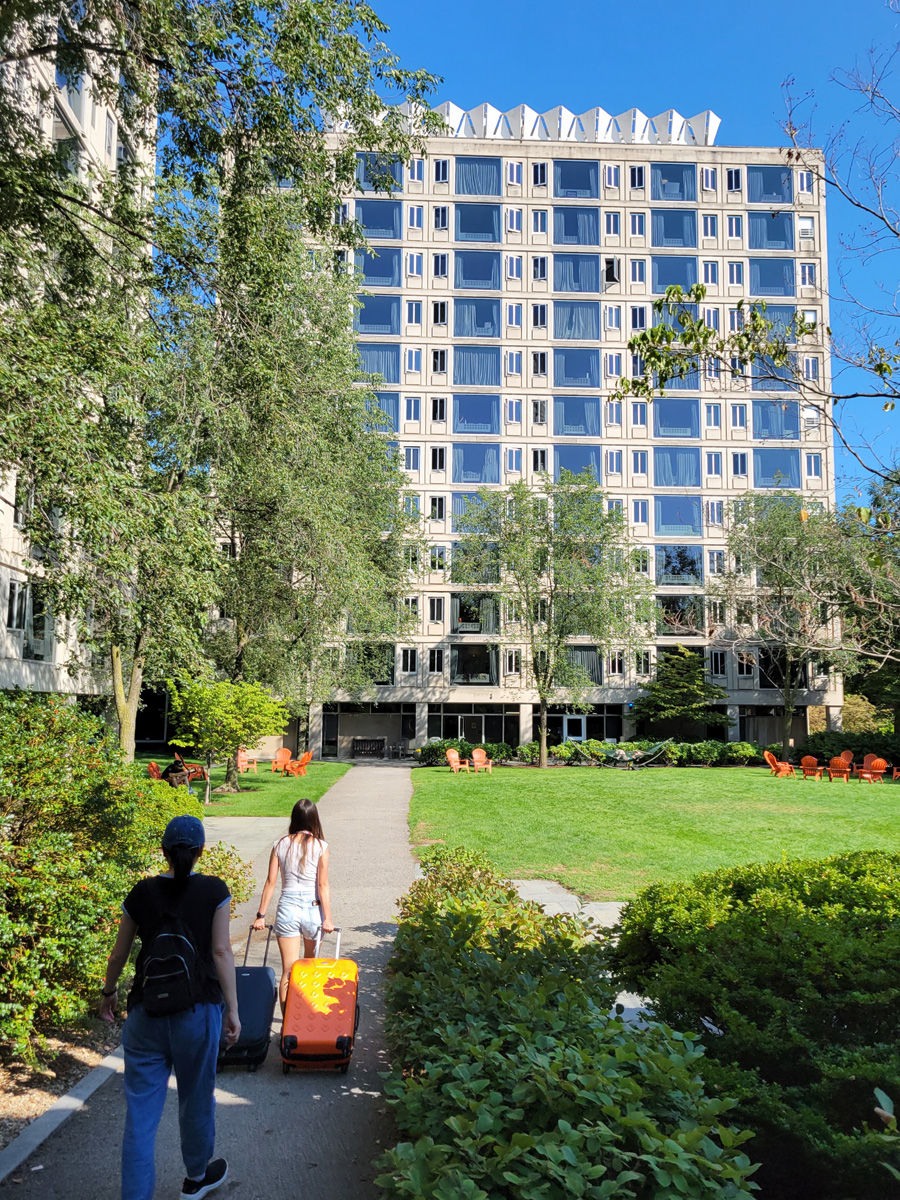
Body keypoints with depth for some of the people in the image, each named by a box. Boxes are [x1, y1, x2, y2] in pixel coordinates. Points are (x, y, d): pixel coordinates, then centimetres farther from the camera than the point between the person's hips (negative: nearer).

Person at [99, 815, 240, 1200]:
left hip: (146, 1010, 1)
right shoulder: (214, 891, -7)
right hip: (197, 1009, -1)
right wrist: (233, 1009, -5)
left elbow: (119, 953, 9)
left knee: (141, 1108, 9)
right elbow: (221, 951, -11)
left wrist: (108, 992, 27)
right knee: (196, 1098, 18)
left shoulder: (141, 893, 1)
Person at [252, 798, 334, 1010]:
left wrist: (261, 915, 6)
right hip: (312, 909, 0)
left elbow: (271, 882, 1)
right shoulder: (320, 846, -6)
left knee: (288, 971, 3)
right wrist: (327, 918, -6)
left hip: (287, 907, 0)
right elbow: (322, 885, -8)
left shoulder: (280, 845, 1)